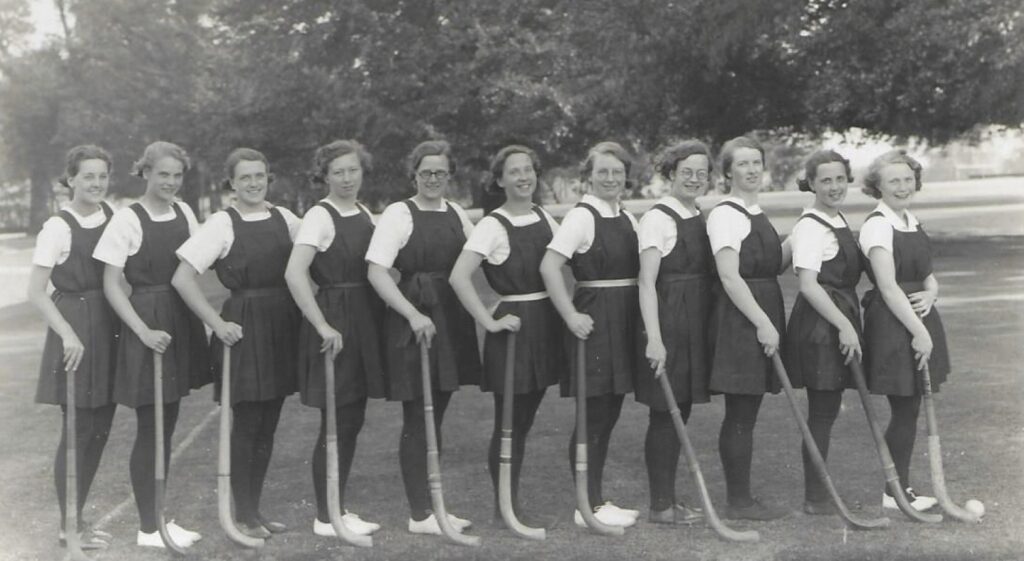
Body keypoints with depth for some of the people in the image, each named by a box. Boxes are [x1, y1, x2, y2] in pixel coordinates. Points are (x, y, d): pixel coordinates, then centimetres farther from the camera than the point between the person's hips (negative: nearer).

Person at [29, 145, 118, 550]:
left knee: (100, 427, 11)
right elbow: (36, 292, -11)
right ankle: (69, 523, 15)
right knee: (77, 429, 0)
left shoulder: (115, 217, 6)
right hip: (74, 328, -6)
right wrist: (68, 334, -18)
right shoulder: (58, 227, -10)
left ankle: (77, 516, 26)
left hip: (109, 327, 6)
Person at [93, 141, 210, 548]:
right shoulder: (127, 219, -9)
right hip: (146, 322, -6)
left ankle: (159, 518, 24)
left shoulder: (184, 213, 7)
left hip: (182, 320, 6)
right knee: (150, 427, 0)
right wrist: (144, 331, -17)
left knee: (167, 423, 13)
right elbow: (111, 285, -9)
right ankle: (148, 527, 12)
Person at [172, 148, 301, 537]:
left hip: (282, 325, 5)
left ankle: (254, 510, 24)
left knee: (267, 424, 12)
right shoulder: (222, 224, -8)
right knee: (246, 423, 1)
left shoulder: (284, 218, 7)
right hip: (244, 325, -5)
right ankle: (243, 515, 15)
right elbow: (183, 279, -12)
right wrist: (217, 323, -14)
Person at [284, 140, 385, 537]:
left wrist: (380, 316, 6)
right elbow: (294, 274, -22)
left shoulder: (366, 216, 11)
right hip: (334, 321, -7)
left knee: (352, 420, 13)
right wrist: (323, 326, -23)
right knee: (336, 422, -1)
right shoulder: (320, 216, -11)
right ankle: (326, 517, 10)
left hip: (365, 322, 7)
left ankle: (337, 509, 25)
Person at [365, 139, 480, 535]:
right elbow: (376, 272, -14)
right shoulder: (398, 214, -7)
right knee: (417, 420, 0)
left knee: (436, 414, 13)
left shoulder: (456, 214, 11)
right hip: (413, 319, -6)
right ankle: (419, 513, 9)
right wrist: (413, 315, -21)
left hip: (451, 318, 6)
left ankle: (430, 504, 24)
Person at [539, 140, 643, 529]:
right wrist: (571, 317, -21)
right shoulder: (581, 216, -11)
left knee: (608, 414, 13)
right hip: (594, 318, -8)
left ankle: (597, 500, 22)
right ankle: (589, 506, 7)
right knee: (593, 416, -2)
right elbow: (549, 267, -20)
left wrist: (641, 320, 9)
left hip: (624, 318, 8)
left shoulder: (626, 218, 12)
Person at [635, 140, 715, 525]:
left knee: (680, 410, 13)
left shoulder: (699, 219, 14)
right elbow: (647, 282, -16)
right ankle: (660, 505, 7)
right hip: (668, 320, -8)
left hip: (695, 324, 8)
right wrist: (654, 338, -22)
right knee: (665, 413, -2)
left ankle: (669, 498, 23)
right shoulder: (658, 218, -10)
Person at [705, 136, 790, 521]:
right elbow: (730, 276, -18)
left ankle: (741, 497, 18)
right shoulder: (725, 214, -11)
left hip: (761, 316, 9)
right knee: (740, 415, -4)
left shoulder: (755, 214, 18)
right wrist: (763, 323, -19)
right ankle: (738, 501, 4)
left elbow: (771, 266, 20)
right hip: (739, 319, -9)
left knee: (745, 413, 12)